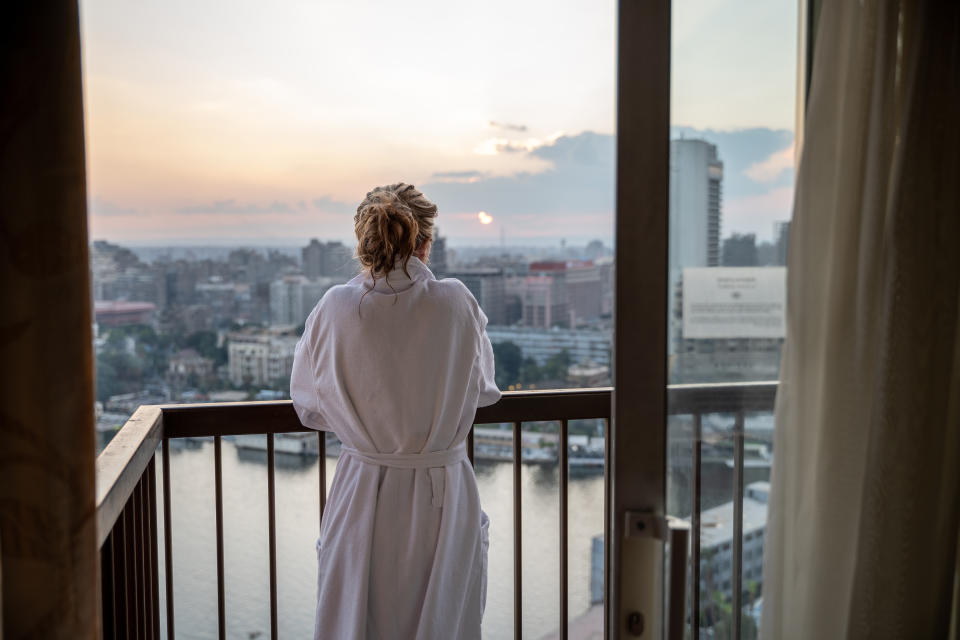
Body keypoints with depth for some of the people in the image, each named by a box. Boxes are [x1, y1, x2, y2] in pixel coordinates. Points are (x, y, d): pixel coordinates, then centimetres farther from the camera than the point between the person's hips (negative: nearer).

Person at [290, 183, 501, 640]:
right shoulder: (457, 304, -12)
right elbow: (484, 389, 5)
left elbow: (307, 406, 3)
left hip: (362, 494, 0)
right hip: (444, 495, 0)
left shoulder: (334, 309, -11)